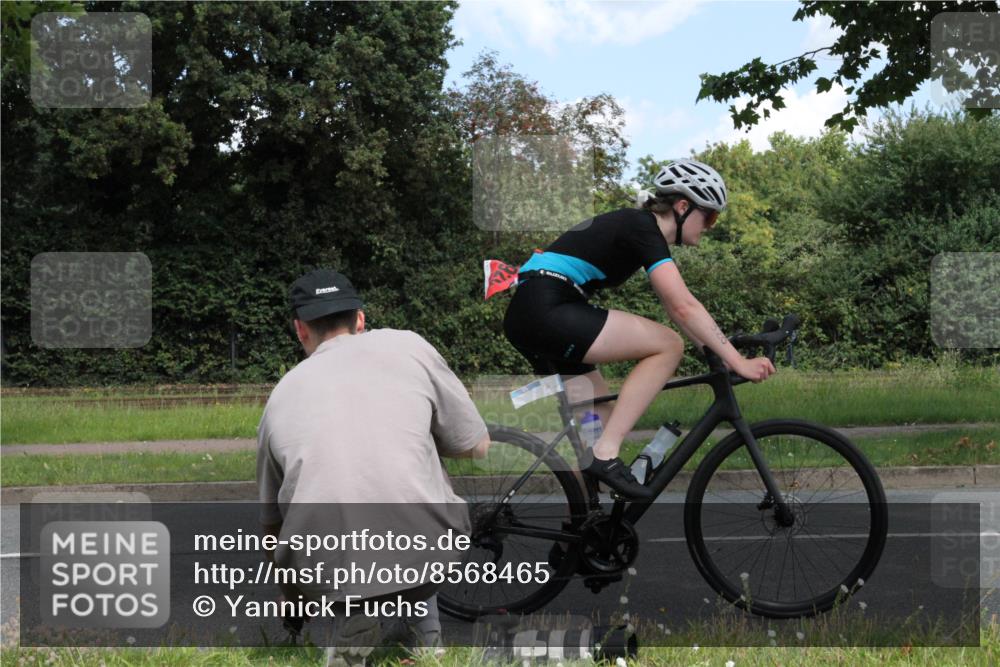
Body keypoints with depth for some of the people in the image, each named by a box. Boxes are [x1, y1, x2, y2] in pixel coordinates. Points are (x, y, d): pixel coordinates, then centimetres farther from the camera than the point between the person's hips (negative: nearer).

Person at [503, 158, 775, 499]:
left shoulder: (637, 226, 19)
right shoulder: (643, 228, -10)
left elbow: (676, 308, 23)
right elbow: (684, 307, -19)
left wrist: (718, 353, 17)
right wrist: (738, 362, -18)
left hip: (526, 317, 10)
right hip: (547, 310, -10)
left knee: (606, 423, 13)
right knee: (667, 346, -12)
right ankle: (605, 454, -15)